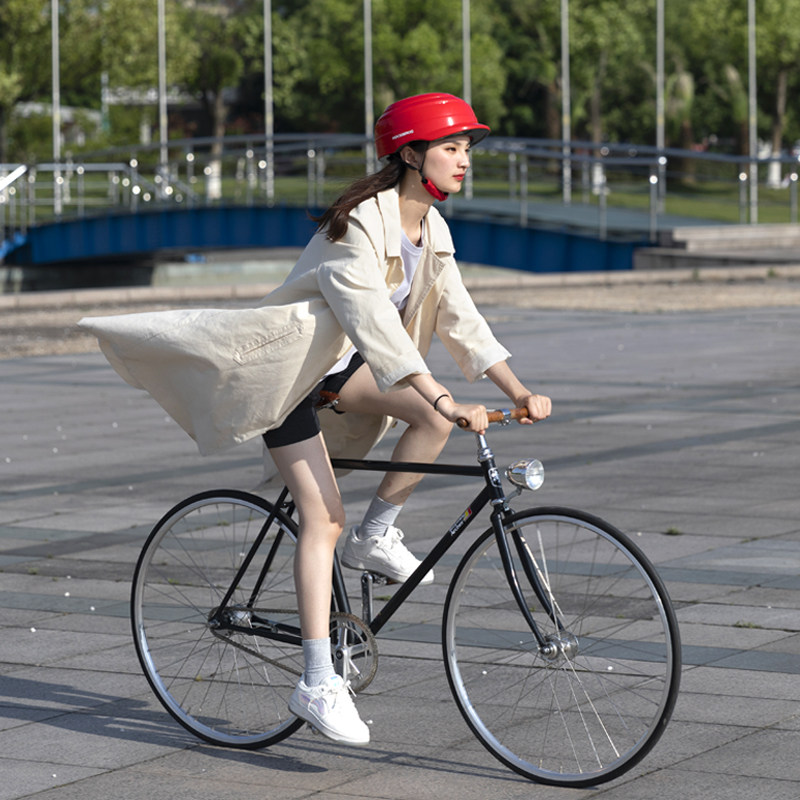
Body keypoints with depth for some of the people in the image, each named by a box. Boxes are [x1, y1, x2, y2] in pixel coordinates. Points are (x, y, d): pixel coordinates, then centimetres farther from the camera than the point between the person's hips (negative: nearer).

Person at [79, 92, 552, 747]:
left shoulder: (430, 229, -1)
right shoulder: (359, 225, -27)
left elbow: (458, 317, 4)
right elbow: (374, 324, -37)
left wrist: (517, 390, -6)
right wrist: (448, 401, -44)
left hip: (339, 362, 8)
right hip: (287, 367, -8)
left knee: (434, 417, -19)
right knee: (323, 516, -15)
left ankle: (375, 537, 2)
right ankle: (318, 684, -15)